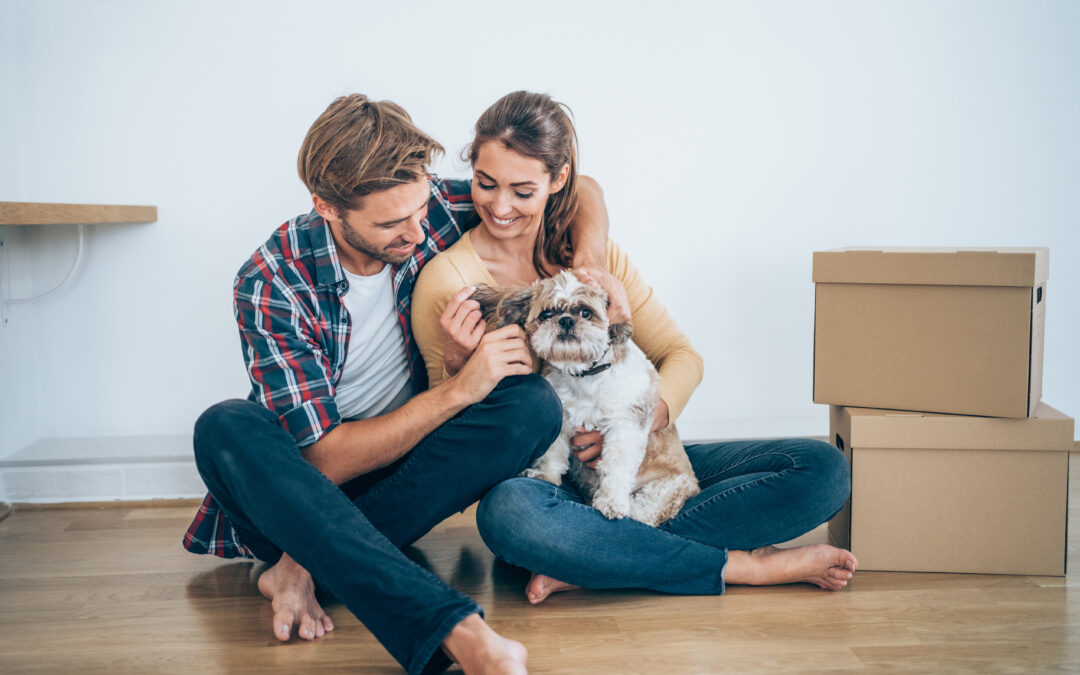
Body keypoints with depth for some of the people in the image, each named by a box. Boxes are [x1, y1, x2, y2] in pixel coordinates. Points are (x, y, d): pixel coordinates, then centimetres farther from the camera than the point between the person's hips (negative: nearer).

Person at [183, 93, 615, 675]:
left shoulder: (427, 208, -12)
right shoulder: (270, 283, -22)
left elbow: (579, 188, 1)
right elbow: (323, 460, -24)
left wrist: (592, 263, -21)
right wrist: (457, 390, -29)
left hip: (407, 466, 3)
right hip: (307, 484, -3)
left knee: (534, 404, -24)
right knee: (227, 427, -36)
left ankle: (310, 561, -24)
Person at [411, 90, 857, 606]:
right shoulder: (445, 282, -6)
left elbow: (681, 356, 4)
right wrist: (459, 364, -23)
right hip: (540, 479, -4)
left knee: (823, 468, -13)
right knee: (507, 513, -42)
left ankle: (586, 564, -24)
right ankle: (745, 566, -24)